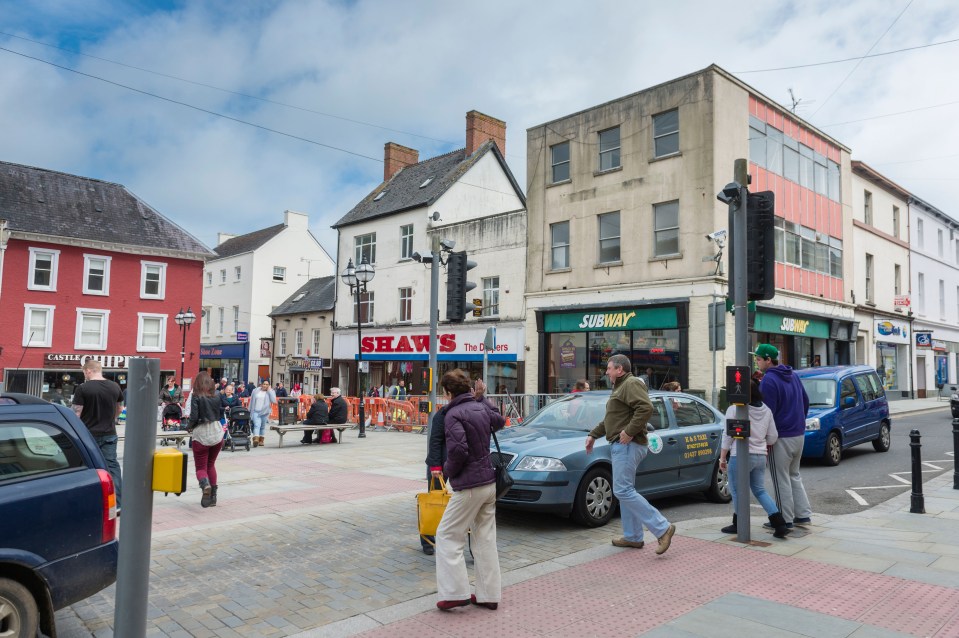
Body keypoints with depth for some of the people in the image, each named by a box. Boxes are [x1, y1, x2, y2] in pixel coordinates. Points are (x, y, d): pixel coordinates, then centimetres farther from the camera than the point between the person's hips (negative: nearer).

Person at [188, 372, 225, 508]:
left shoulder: (196, 397, -9)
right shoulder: (217, 397, 3)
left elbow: (194, 417, -14)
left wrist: (190, 427, 4)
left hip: (201, 436, -4)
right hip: (217, 434, 4)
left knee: (201, 467, 5)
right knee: (211, 465, 19)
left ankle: (205, 485, -26)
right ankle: (212, 496, 18)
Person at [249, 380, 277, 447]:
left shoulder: (271, 392, 5)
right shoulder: (255, 391, 9)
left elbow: (274, 401, -12)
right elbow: (251, 401, 15)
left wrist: (269, 390, -10)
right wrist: (249, 411, 14)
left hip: (265, 412, 1)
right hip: (256, 411, 0)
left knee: (263, 426, 9)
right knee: (257, 425, -16)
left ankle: (261, 440, 19)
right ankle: (256, 439, -28)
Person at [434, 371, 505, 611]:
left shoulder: (453, 414, -15)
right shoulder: (481, 407, 7)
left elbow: (458, 450, -24)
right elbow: (499, 421, 28)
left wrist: (447, 469, -5)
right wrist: (482, 398, 27)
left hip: (469, 486, -8)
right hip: (489, 483, 8)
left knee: (448, 536, 4)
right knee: (486, 539, 14)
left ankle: (456, 592, 3)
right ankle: (489, 594, 19)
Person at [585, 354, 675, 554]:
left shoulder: (632, 384, -10)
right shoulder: (620, 387, 23)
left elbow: (646, 408, -25)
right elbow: (609, 419, 29)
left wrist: (629, 431, -25)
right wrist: (593, 434, 25)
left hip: (627, 446, -11)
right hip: (621, 446, 11)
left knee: (623, 491, -14)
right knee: (625, 491, 13)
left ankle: (662, 528, -12)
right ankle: (633, 537, 20)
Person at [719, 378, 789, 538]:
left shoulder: (734, 410, -13)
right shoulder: (766, 410, 7)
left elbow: (728, 436, -11)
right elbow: (773, 436, 10)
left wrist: (722, 458, -4)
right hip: (761, 456, 7)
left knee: (738, 492, 8)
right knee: (760, 490, 17)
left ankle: (738, 525, 16)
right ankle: (779, 523, 8)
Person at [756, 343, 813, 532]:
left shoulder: (768, 380, -17)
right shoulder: (792, 376, 11)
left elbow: (768, 411, -18)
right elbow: (806, 401, 19)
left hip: (781, 437, -9)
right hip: (799, 433, 9)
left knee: (781, 479, 0)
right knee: (794, 475, 20)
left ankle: (786, 520, 6)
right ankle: (803, 514, 22)